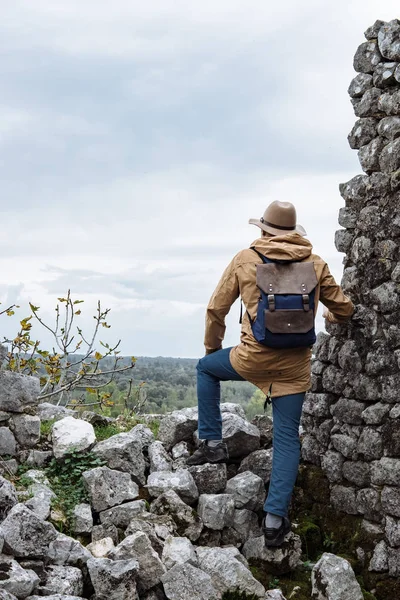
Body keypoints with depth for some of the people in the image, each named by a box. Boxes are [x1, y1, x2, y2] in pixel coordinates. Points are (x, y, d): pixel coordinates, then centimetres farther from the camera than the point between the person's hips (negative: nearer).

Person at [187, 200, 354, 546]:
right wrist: (334, 317, 35)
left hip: (253, 358, -1)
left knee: (206, 369, 28)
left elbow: (216, 309, 5)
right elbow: (344, 309, 10)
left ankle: (212, 442, 22)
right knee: (287, 438, 10)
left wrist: (212, 347, 23)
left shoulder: (245, 259, 0)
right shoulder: (315, 264, 2)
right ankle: (275, 518, 5)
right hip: (295, 365, 2)